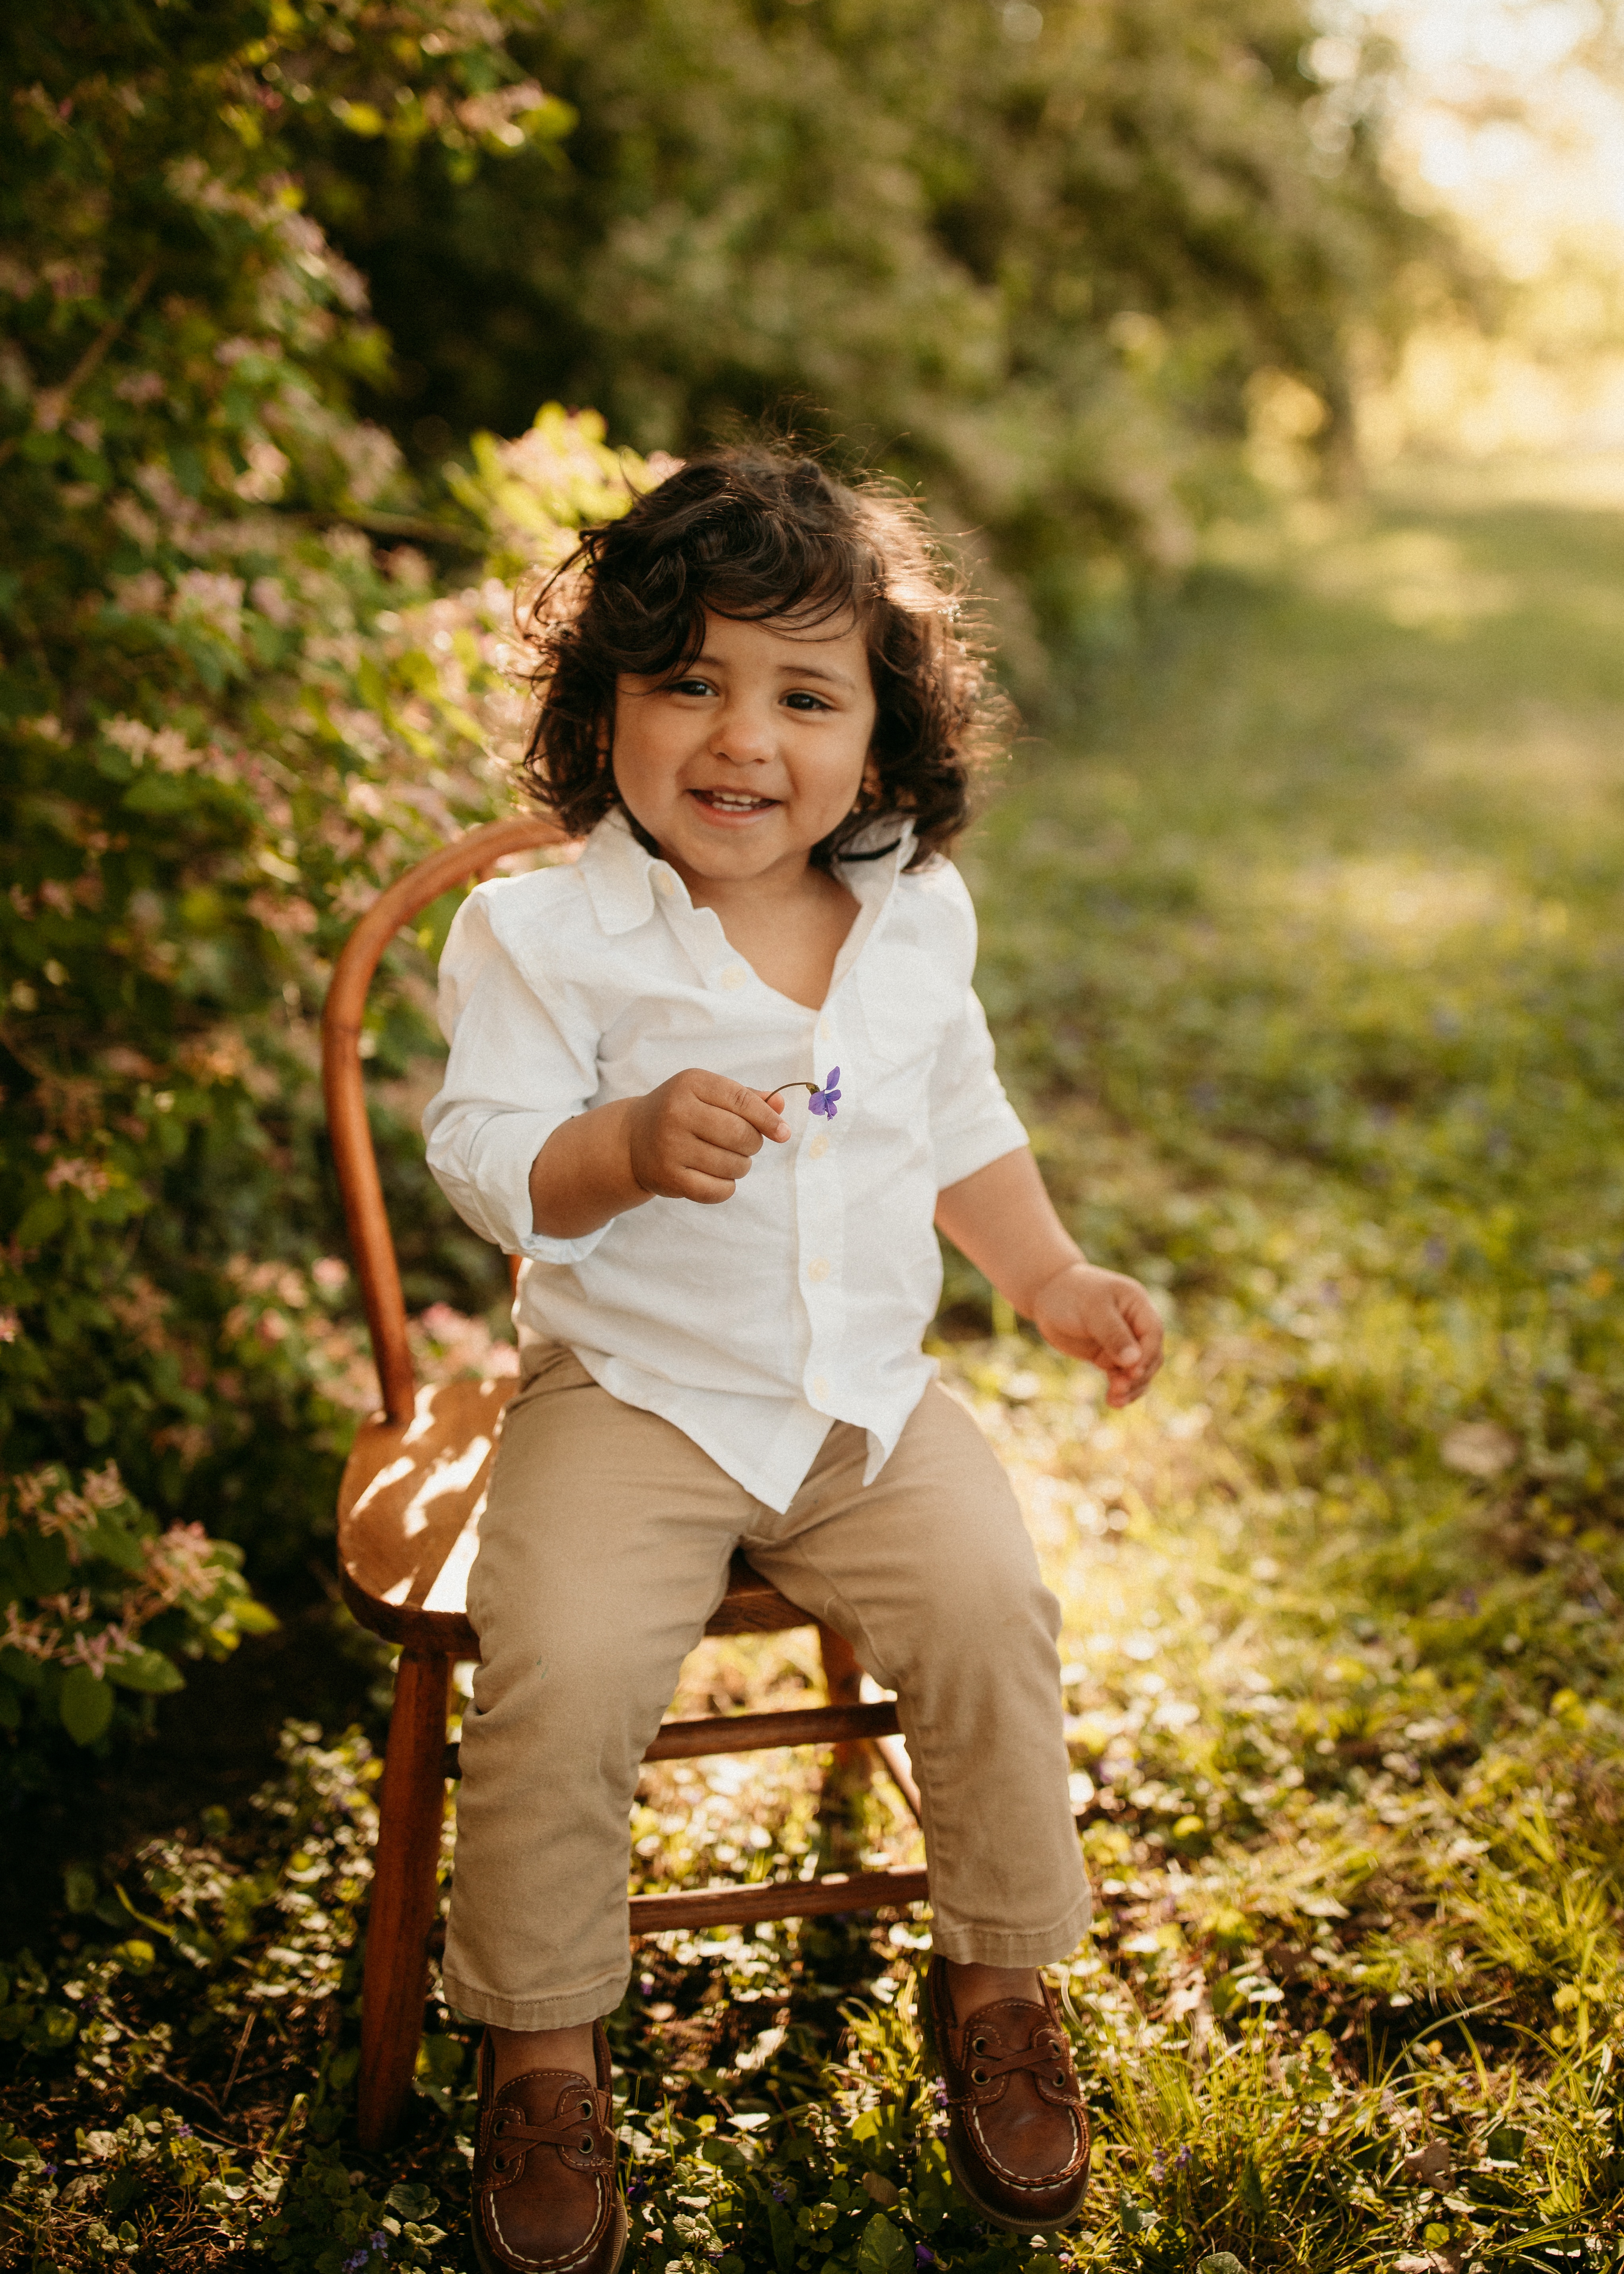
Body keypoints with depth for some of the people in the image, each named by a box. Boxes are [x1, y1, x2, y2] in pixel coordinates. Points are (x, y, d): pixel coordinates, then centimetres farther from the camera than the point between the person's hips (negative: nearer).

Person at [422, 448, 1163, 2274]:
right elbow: (482, 1154, -14)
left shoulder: (918, 915, 5)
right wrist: (631, 1145, -32)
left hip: (870, 1399, 4)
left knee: (990, 1611, -15)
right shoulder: (546, 931, -11)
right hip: (630, 1402, -3)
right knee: (560, 1674, -22)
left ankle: (997, 1980, 11)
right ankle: (541, 2048, 3)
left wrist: (1051, 1276, 14)